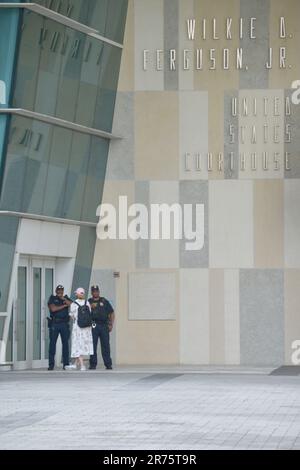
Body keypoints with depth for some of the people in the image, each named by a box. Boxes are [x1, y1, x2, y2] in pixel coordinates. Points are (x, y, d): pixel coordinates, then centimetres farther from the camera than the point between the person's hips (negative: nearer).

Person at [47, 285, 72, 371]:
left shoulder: (66, 299, 14)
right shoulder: (52, 299, 7)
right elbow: (53, 309, -9)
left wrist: (63, 298, -8)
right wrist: (63, 306, -3)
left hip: (64, 324, 2)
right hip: (54, 324, -2)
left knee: (65, 343, 1)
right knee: (52, 343, -4)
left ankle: (66, 364, 4)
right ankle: (51, 364, -2)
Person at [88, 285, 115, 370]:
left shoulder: (104, 301, 13)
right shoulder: (89, 302, 10)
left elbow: (112, 313, 13)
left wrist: (111, 324, 4)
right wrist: (90, 307, -15)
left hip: (104, 325, 1)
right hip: (93, 326, -1)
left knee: (106, 345, -1)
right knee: (93, 346, -2)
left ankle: (108, 364, 1)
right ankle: (93, 364, 3)